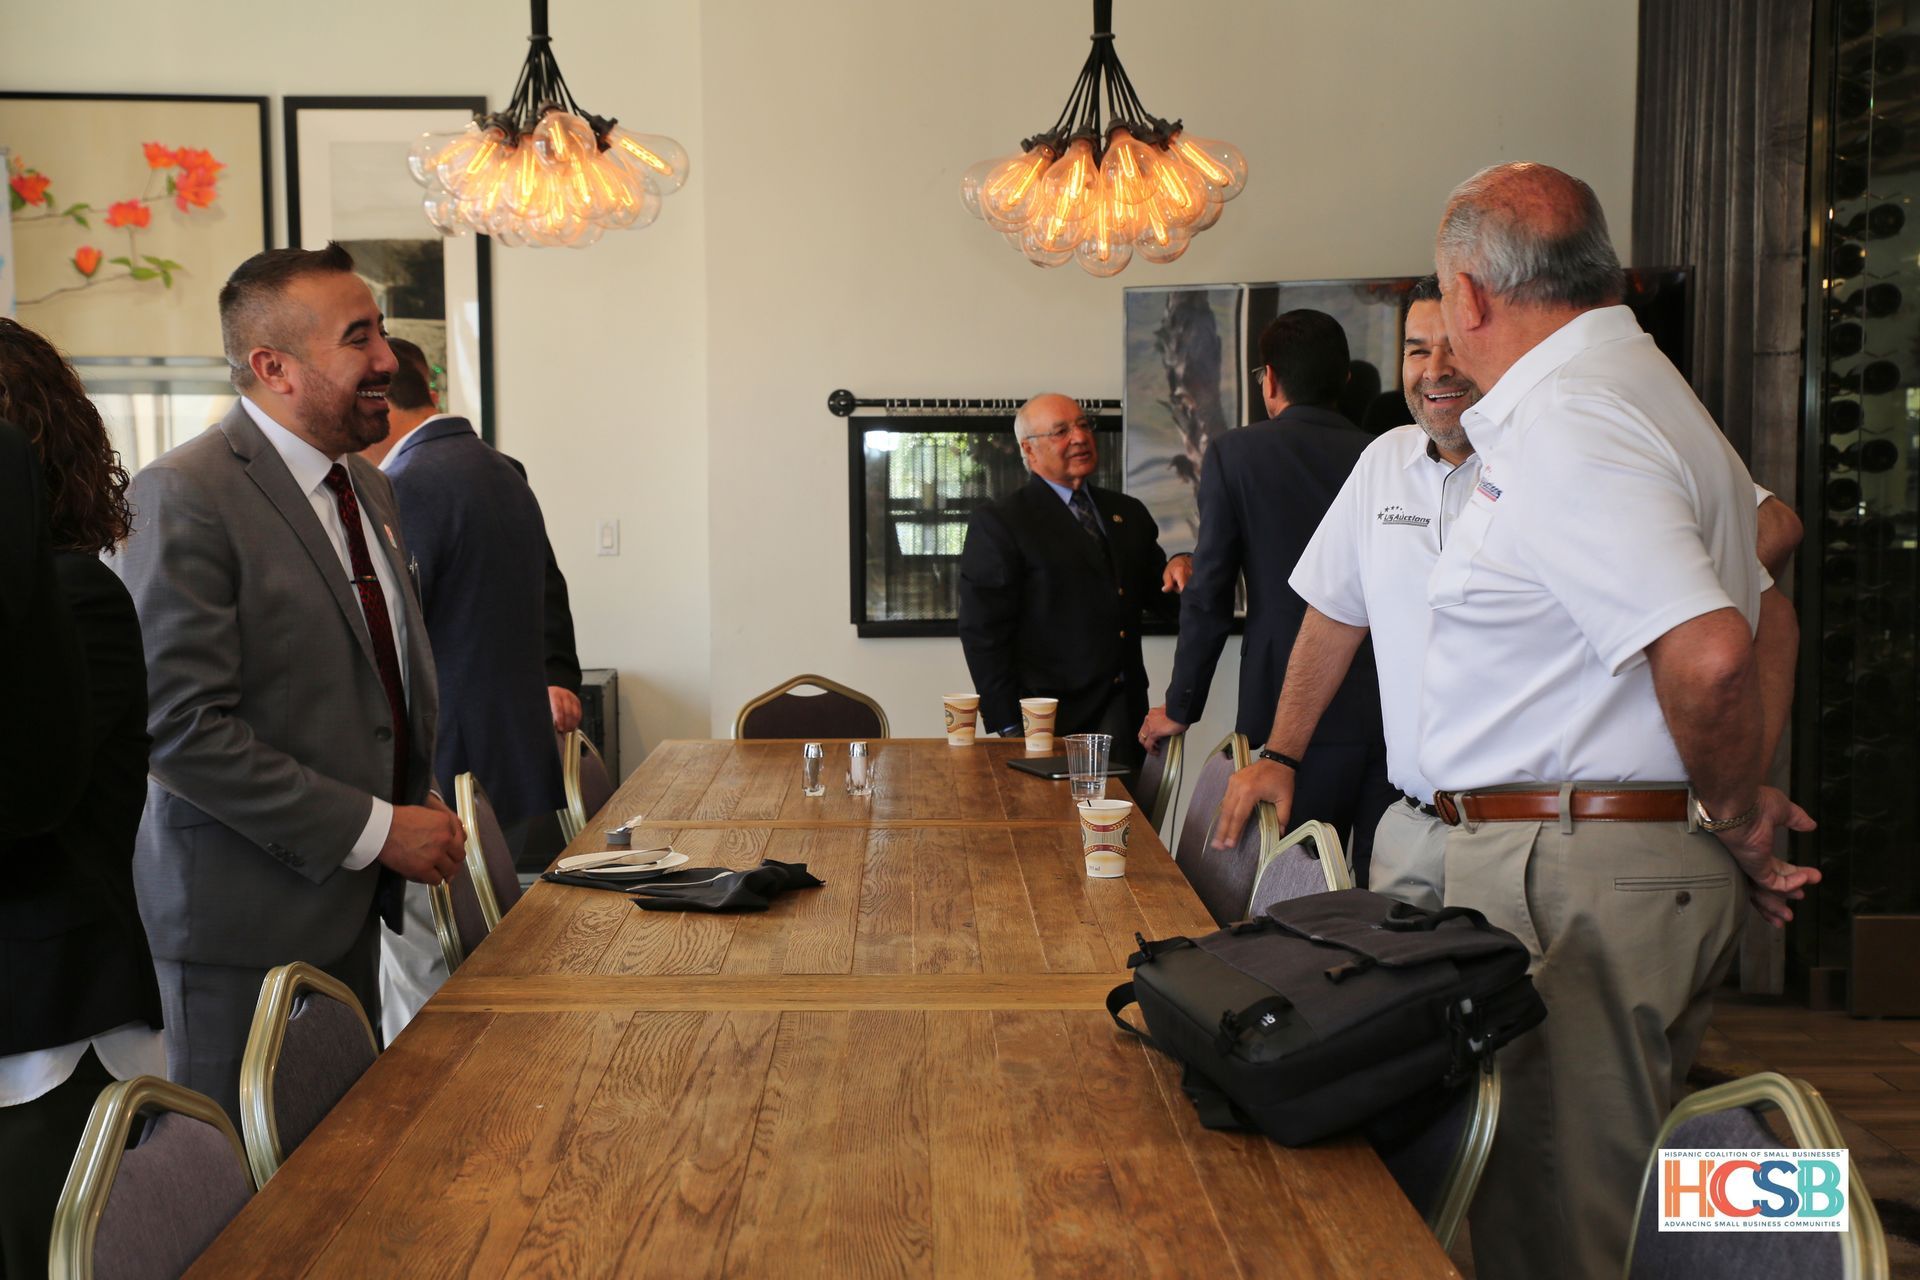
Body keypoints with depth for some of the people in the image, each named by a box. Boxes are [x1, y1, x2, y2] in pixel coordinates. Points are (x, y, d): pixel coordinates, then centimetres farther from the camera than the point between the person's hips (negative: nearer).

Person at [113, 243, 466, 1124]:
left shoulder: (369, 489, 11)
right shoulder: (185, 497, -16)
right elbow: (181, 728, -22)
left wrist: (419, 804, 5)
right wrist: (374, 830, -19)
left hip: (352, 900, 8)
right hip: (244, 917, -7)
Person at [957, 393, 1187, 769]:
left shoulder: (1129, 513, 16)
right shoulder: (998, 524, -3)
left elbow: (1158, 600, 22)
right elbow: (983, 633, -7)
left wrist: (1177, 570, -3)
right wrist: (1008, 729, -13)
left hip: (1124, 713, 5)